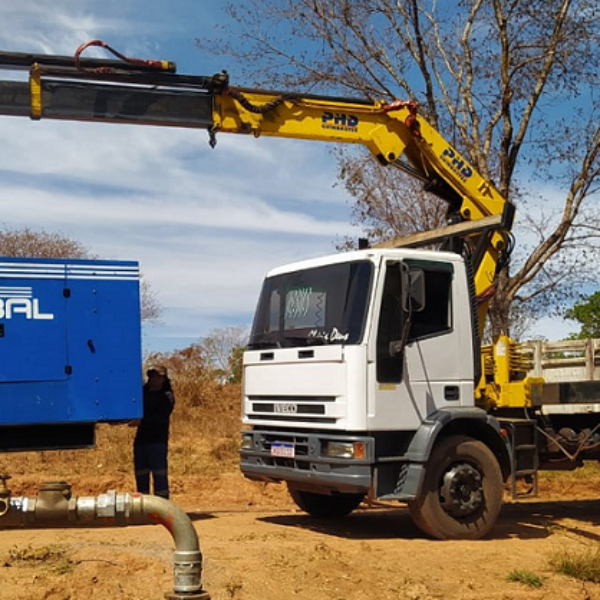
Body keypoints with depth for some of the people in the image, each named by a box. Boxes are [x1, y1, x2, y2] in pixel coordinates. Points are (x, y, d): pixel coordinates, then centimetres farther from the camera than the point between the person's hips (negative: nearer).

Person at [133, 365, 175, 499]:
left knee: (160, 477, -7)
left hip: (158, 441, -6)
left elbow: (161, 418, -15)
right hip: (140, 440, 6)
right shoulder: (143, 393, 15)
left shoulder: (167, 396, -2)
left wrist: (143, 420, -27)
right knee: (141, 477, 8)